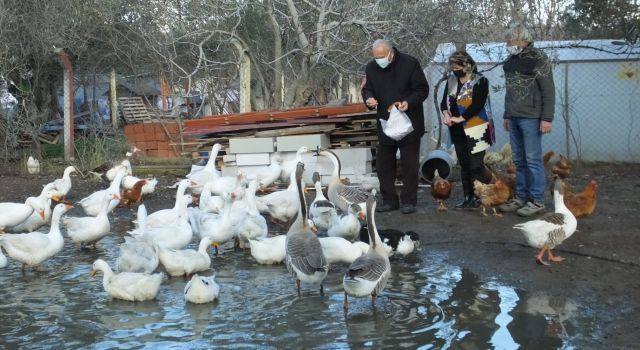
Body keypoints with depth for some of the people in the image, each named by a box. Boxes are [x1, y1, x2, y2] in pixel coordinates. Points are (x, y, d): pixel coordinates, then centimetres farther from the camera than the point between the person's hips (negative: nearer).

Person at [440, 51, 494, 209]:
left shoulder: (480, 81, -9)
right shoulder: (451, 81, 10)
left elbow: (477, 105, -18)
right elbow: (444, 101, 9)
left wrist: (460, 118, -19)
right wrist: (446, 114, -11)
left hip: (476, 130, -7)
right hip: (458, 131, 7)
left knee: (476, 166, -13)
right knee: (464, 166, 9)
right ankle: (469, 198, 15)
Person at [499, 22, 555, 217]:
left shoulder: (538, 59, -8)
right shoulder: (510, 61, 14)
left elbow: (549, 91, -11)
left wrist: (547, 118, -15)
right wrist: (507, 115, 21)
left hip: (531, 118, -7)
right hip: (514, 118, 7)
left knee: (533, 160, -5)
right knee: (519, 161, 9)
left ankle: (537, 201, -1)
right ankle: (521, 197, 16)